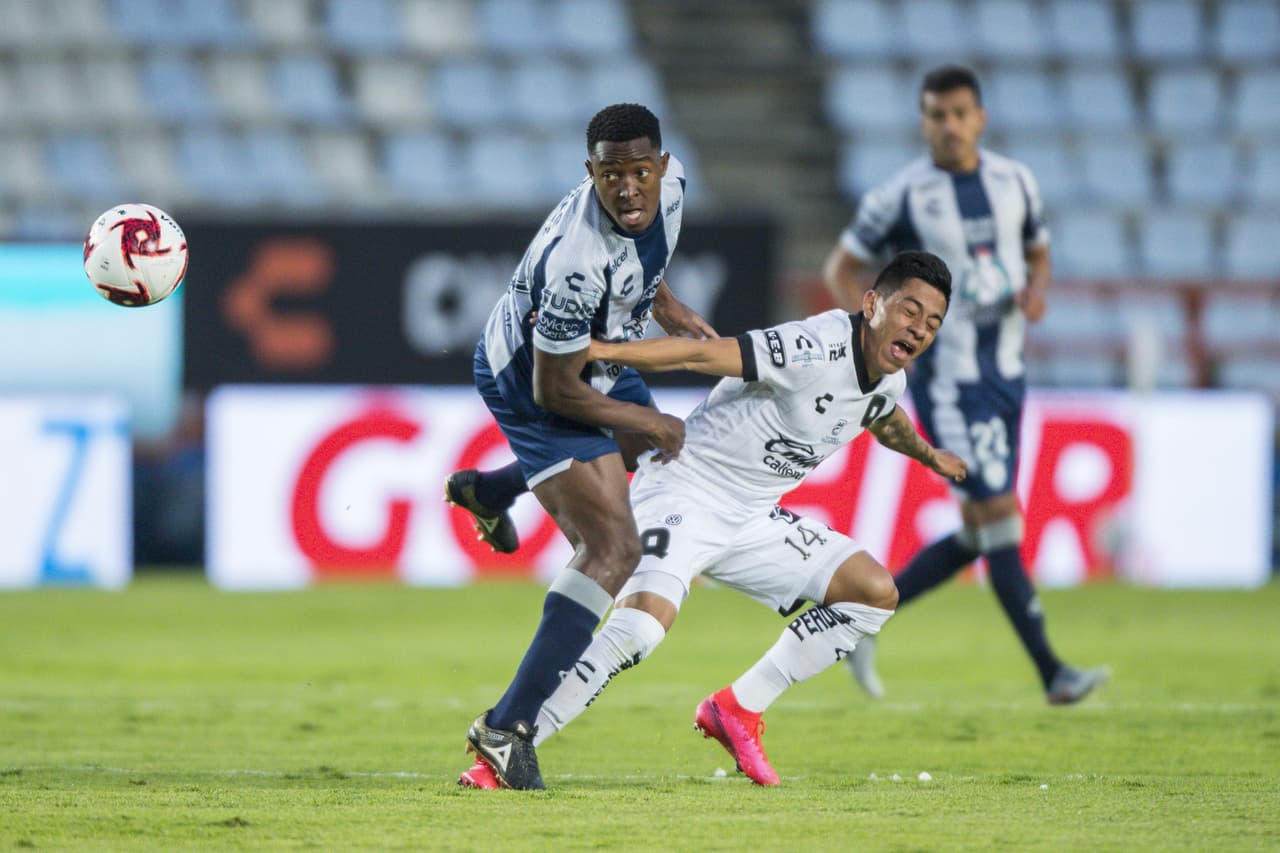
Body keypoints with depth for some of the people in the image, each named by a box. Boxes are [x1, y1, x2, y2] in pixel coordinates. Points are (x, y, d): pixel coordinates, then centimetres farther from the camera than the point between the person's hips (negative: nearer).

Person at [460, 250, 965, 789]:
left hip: (750, 519, 9)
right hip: (685, 491, -9)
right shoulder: (818, 350, -23)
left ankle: (739, 710, 7)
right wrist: (603, 350, -40)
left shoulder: (889, 377, 5)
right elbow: (701, 355, -30)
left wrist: (927, 454, 50)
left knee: (875, 592, 1)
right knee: (643, 622, -32)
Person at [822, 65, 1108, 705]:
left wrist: (1036, 289, -4)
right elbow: (841, 268, 2)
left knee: (976, 536, 9)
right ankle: (1052, 674, -11)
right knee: (999, 517, -12)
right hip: (948, 380, -6)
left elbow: (1038, 252, 19)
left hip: (1006, 373, 6)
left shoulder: (1014, 182, 6)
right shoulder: (901, 197, -8)